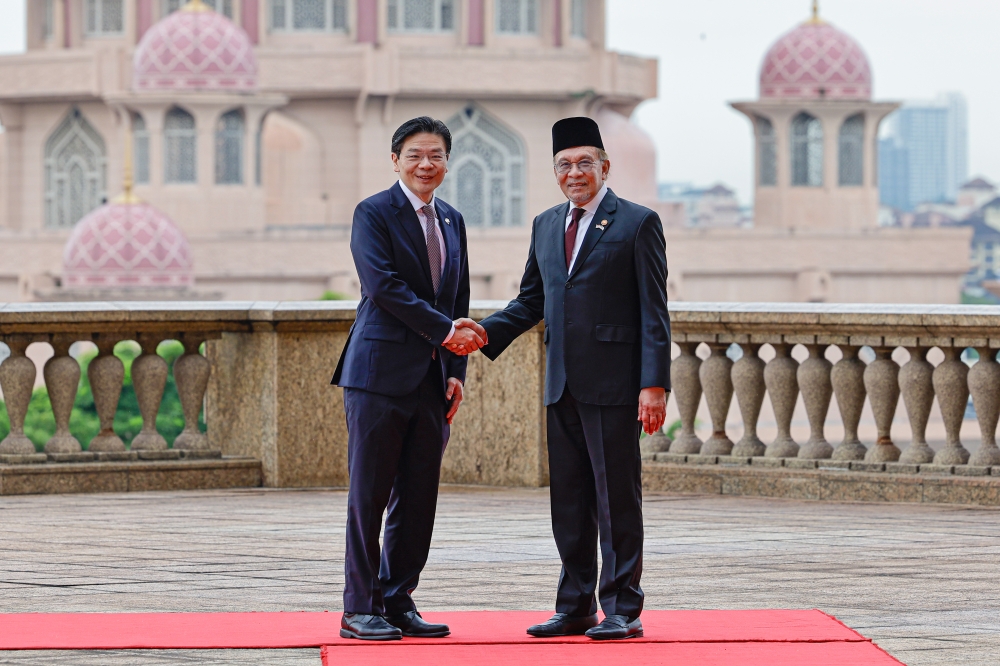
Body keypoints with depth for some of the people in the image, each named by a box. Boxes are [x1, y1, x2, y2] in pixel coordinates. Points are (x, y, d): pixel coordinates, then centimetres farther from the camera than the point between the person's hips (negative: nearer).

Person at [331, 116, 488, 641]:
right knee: (369, 496, -4)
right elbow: (383, 285, -14)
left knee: (419, 498, 6)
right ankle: (359, 610, 1)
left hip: (432, 378, 6)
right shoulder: (373, 214, -4)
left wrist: (456, 371, 8)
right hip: (381, 372, -6)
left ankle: (398, 602, 13)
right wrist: (445, 331, -16)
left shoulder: (452, 221, 17)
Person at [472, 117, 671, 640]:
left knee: (616, 499, -3)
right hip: (563, 384, 6)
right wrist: (485, 332, 3)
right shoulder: (546, 226, 16)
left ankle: (622, 610, 3)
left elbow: (653, 312, -6)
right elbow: (531, 300, 21)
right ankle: (575, 609, 15)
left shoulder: (637, 223, -2)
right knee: (568, 501, 9)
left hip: (613, 384, -6)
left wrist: (654, 385, -14)